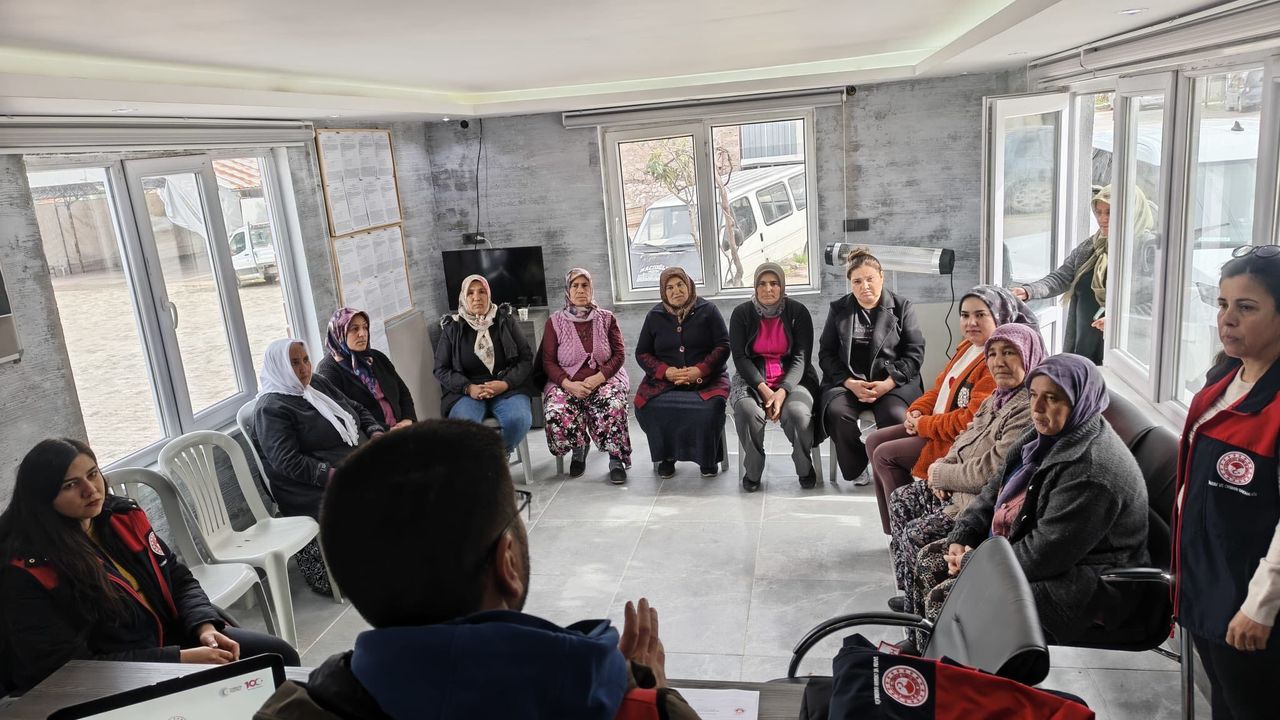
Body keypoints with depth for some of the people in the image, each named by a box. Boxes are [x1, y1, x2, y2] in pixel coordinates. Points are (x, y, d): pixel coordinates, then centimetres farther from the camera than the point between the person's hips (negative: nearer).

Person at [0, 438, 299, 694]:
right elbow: (70, 665, -19)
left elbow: (178, 579, 8)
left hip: (172, 637, 6)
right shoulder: (26, 572, -17)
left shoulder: (122, 516, 1)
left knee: (279, 656, -4)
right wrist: (180, 659, -23)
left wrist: (205, 627, -13)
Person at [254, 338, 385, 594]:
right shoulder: (271, 409, -8)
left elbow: (357, 410, 23)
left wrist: (376, 433, 2)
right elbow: (289, 463, -18)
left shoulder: (319, 384, 15)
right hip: (318, 494, -9)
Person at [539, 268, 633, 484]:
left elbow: (619, 354, 3)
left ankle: (616, 459, -15)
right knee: (556, 416, -30)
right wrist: (569, 384, -16)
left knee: (612, 407, -35)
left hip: (605, 379, -1)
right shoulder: (555, 322, 7)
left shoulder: (607, 319, 9)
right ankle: (579, 449, 3)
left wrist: (599, 377, -15)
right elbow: (548, 361, 2)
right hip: (567, 383, 1)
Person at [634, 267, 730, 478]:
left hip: (706, 380, -2)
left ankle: (708, 458, -7)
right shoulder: (655, 316, 13)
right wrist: (666, 371, -8)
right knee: (646, 406, -29)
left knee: (711, 406, -35)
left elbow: (723, 346, 2)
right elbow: (642, 353, 12)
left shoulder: (707, 311, 7)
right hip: (664, 380, 2)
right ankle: (666, 456, -6)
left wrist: (701, 370, -14)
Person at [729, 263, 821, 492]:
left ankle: (804, 467, -3)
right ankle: (753, 470, -8)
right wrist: (764, 389, -18)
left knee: (797, 412, -33)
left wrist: (783, 391, -21)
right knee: (747, 411, -33)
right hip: (752, 379, 1)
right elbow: (739, 357, -4)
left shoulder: (798, 312, 0)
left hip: (792, 378, 0)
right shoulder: (741, 314, 2)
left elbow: (801, 358, -5)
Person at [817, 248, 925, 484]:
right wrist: (850, 383, -11)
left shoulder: (901, 307, 8)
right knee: (837, 412, -31)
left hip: (893, 382, -1)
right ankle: (855, 471, -9)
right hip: (848, 381, 1)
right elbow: (826, 353, 7)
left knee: (895, 416, -33)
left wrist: (888, 383, -12)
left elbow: (914, 352, 2)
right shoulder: (838, 310, 12)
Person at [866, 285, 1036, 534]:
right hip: (935, 425, 10)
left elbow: (973, 420, -27)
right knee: (874, 441, 7)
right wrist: (917, 411, -2)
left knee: (884, 455, -14)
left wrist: (924, 425, -16)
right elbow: (940, 386, 17)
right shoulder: (967, 346, 8)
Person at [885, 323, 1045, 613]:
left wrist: (940, 473, -12)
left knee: (916, 534, -15)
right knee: (900, 500, 12)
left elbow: (990, 471, -27)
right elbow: (967, 437, 17)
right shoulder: (998, 398, 7)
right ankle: (911, 595, 20)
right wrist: (944, 467, -3)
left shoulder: (1029, 410, -25)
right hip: (960, 487, 11)